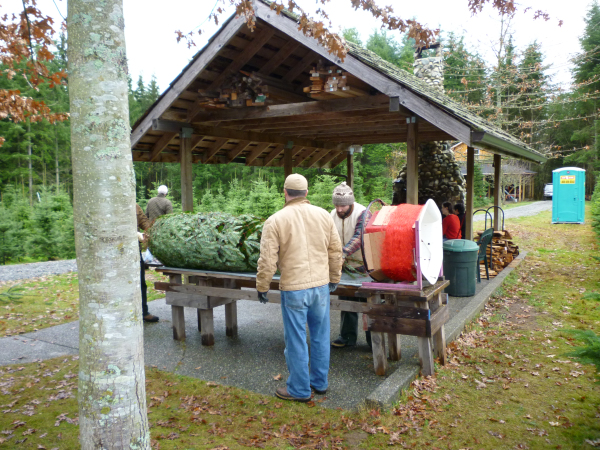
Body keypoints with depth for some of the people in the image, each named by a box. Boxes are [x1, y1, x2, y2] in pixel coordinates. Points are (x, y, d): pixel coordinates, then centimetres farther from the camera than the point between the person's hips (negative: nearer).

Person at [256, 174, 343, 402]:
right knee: (320, 336, 17)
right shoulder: (323, 215, 3)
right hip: (321, 285, 4)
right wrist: (334, 279, 19)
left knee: (296, 340, 8)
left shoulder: (275, 221, -8)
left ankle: (299, 389, 20)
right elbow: (336, 251, 8)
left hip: (294, 289, -4)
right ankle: (319, 382, 31)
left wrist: (262, 287, 3)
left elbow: (267, 260, -10)